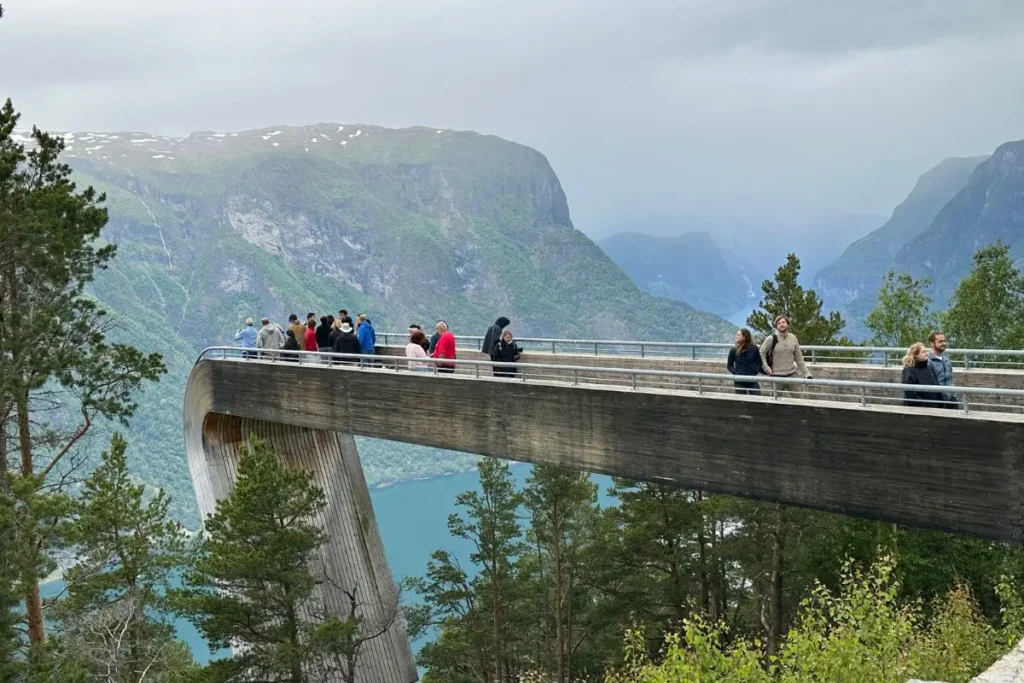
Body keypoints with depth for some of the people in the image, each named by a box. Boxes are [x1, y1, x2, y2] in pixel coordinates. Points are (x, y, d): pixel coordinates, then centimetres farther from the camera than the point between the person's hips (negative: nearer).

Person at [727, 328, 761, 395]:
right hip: (739, 382, 0)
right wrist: (736, 373, -9)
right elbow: (729, 365, 7)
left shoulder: (754, 349, -1)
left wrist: (755, 372, -7)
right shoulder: (734, 350, -2)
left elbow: (759, 363, 9)